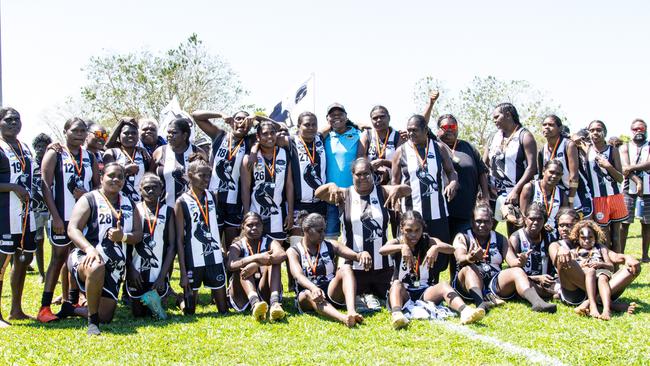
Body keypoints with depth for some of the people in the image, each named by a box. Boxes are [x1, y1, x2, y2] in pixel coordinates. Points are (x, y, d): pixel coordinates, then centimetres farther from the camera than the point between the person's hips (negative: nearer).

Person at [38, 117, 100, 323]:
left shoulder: (90, 157, 14)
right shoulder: (55, 155, -2)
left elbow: (98, 185, 16)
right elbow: (46, 186, -8)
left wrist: (88, 195, -8)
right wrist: (55, 217, -15)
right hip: (62, 217, -5)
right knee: (59, 258, -5)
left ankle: (71, 302, 17)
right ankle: (44, 308, -1)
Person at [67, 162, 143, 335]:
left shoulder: (129, 205, 14)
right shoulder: (89, 199, -2)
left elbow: (138, 235, 8)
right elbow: (72, 229, -12)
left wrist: (123, 237, -15)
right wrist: (89, 248, -31)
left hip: (114, 265, 5)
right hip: (86, 256, -5)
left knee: (105, 317, 1)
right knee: (96, 268, -43)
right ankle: (92, 321, -22)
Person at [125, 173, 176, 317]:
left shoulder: (167, 211, 1)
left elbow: (172, 246, -1)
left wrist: (163, 276, -8)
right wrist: (131, 269, -11)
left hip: (159, 273, 0)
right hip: (137, 272, 0)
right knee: (138, 313, 8)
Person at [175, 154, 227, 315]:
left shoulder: (212, 197, 7)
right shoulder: (182, 202, -6)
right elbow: (179, 239, -7)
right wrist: (183, 271, -11)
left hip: (215, 258, 4)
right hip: (193, 261, -4)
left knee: (223, 309, 8)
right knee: (190, 311, 6)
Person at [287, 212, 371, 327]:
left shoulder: (330, 246, 13)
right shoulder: (293, 251, 2)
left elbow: (355, 255, 1)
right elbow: (298, 275, -16)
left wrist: (363, 254, -25)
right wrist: (313, 288, -38)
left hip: (332, 293, 3)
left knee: (346, 268, -23)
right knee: (309, 294, -37)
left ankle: (352, 312, -48)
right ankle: (343, 318, -65)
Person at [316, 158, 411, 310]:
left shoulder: (382, 192, 2)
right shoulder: (345, 195, 0)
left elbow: (407, 190, -10)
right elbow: (318, 193, -9)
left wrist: (397, 189, -34)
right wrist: (331, 186, -30)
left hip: (382, 264, 1)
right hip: (354, 264, -1)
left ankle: (368, 294, 43)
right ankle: (364, 295, 35)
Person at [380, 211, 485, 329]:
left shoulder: (428, 242, 7)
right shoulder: (397, 242, 4)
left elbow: (451, 249, -12)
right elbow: (382, 250, -20)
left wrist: (436, 248, -34)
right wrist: (402, 247, -37)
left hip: (426, 291, 1)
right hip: (403, 293, -1)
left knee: (443, 285, -26)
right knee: (397, 283, -32)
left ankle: (465, 311, -54)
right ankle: (396, 314, -61)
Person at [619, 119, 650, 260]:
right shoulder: (625, 147, 9)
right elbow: (624, 169, -6)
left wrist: (632, 167, -17)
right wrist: (637, 181, -19)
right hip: (629, 189, -1)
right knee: (624, 222, -4)